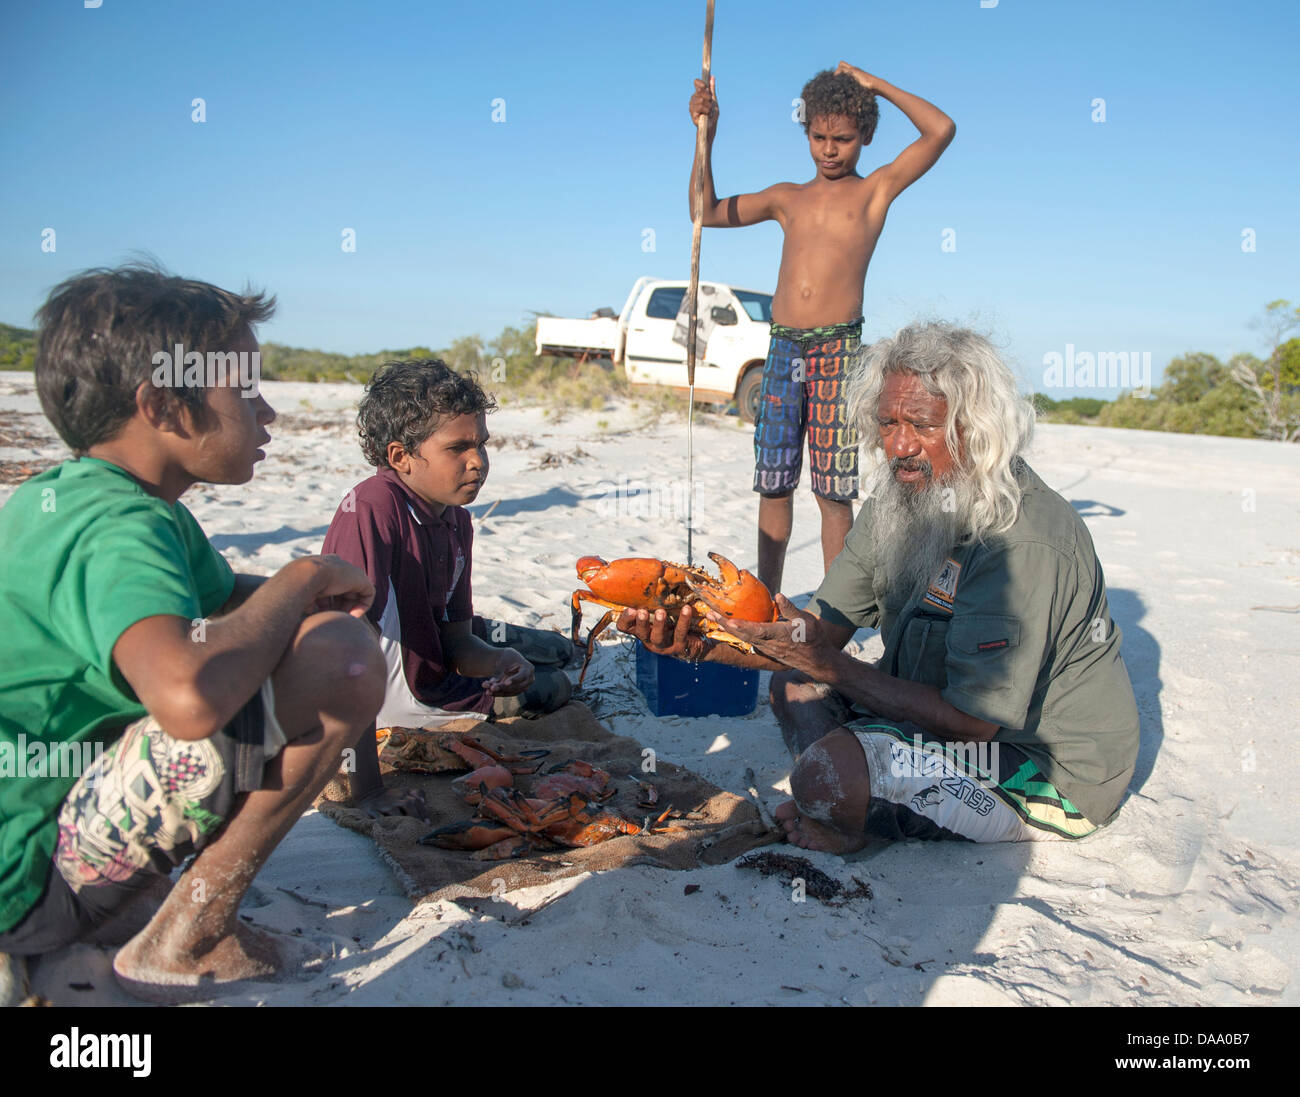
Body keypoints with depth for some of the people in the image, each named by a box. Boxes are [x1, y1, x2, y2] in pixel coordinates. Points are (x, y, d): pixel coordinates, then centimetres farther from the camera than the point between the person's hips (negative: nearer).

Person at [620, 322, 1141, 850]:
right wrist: (702, 641, -19)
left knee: (827, 774, -28)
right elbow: (822, 634, -4)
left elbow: (974, 721, -29)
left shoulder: (1024, 544, -29)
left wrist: (832, 666, -30)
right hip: (965, 708, 9)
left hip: (1053, 775, -9)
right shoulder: (898, 504, -1)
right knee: (794, 685, 7)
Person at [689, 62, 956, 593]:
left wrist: (875, 84, 6)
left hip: (837, 351, -3)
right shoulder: (788, 197, 19)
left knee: (833, 492, -2)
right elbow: (707, 211, 21)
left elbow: (941, 130, -1)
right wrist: (706, 136, 13)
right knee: (773, 484, 6)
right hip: (783, 350, 4)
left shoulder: (876, 189, 9)